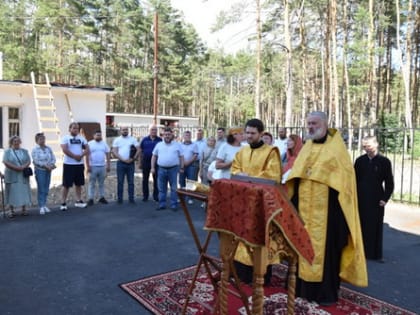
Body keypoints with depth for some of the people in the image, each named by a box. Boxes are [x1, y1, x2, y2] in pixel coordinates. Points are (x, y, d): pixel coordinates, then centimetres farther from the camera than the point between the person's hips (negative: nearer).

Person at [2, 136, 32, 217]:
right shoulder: (7, 151, 5)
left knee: (24, 191, 3)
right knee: (12, 192, -1)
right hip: (11, 176, -2)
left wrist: (23, 167, -15)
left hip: (23, 176, 2)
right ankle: (11, 211, 6)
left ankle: (24, 209, 11)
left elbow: (28, 161, 4)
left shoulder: (24, 151, 12)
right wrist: (16, 168, -18)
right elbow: (5, 162, -7)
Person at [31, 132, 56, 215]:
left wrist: (52, 164, -12)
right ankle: (41, 206, 1)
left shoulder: (48, 148, 9)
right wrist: (46, 165, -18)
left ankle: (44, 205, 17)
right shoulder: (35, 150, -4)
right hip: (40, 170, -4)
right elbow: (36, 161, -12)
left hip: (48, 170, 4)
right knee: (41, 189, -4)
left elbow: (53, 158, 7)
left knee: (46, 189, 8)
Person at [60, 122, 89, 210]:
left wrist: (81, 156, -13)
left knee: (79, 183, 11)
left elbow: (87, 149, 4)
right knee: (66, 185, -3)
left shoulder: (81, 138, 10)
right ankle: (63, 203, 4)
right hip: (68, 164, -5)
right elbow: (65, 150, -16)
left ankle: (78, 201, 21)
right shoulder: (65, 138, -3)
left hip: (80, 164, 5)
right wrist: (75, 156, -16)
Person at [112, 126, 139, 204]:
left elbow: (138, 150, 0)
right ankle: (119, 198, 10)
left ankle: (131, 198, 10)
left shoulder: (133, 139, 6)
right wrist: (123, 159, -12)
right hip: (120, 163, 0)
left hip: (130, 163, 0)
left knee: (131, 182, 4)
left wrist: (133, 159, -10)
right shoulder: (117, 140, 5)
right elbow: (114, 152, -2)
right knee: (120, 182, 3)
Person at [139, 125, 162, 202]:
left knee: (156, 179, 4)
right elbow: (141, 151, 8)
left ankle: (156, 196, 14)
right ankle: (145, 196, 17)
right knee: (145, 179, 7)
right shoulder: (144, 140, 5)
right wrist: (140, 162, 4)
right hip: (146, 162, 1)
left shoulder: (160, 140, 2)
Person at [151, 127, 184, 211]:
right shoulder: (159, 145, 9)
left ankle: (174, 205, 8)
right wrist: (153, 167, 6)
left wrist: (181, 168, 1)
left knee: (174, 188, 1)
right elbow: (154, 156, 12)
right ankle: (162, 204, 16)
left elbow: (181, 157, 6)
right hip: (161, 169, 2)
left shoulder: (177, 145, 4)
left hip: (173, 169, -2)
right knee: (161, 188, 7)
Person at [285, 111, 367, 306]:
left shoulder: (336, 146, -3)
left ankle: (326, 291, 12)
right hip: (305, 207, 6)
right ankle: (303, 286, 23)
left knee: (325, 247, 0)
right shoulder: (306, 147, 14)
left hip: (326, 207, -6)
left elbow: (344, 175, -8)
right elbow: (296, 174, 15)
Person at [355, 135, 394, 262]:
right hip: (361, 199, 2)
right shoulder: (360, 160, 2)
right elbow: (354, 180, 5)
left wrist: (385, 198, -7)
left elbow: (389, 182, -1)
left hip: (376, 199, -2)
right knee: (361, 225, 7)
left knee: (376, 226, 6)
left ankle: (376, 254, 17)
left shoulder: (384, 161, -4)